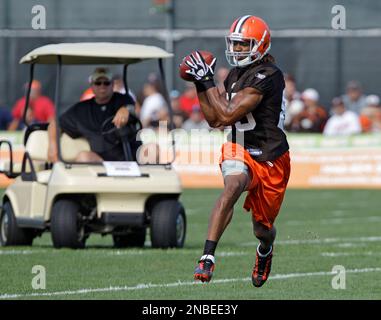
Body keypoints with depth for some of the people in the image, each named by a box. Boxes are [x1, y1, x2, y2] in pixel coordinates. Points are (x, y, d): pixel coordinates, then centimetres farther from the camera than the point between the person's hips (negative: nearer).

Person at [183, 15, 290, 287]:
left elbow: (228, 115, -22)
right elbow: (214, 120, 12)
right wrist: (200, 86, 4)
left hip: (270, 159, -4)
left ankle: (265, 251, 52)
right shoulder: (235, 75, 7)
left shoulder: (266, 76, -19)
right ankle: (207, 257, -40)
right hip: (241, 151, 4)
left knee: (263, 229, 12)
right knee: (233, 185, -32)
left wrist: (208, 81, -17)